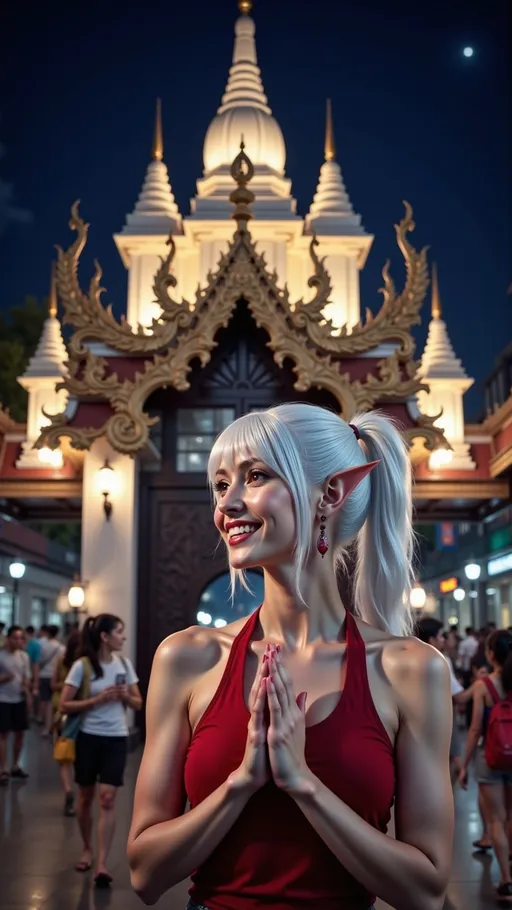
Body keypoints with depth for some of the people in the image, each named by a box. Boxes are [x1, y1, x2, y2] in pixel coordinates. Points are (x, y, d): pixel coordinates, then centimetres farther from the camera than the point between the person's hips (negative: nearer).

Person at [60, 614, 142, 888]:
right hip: (88, 737, -2)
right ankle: (87, 849, 33)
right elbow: (64, 706, -11)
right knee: (86, 797, 11)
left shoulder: (124, 663, 3)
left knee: (107, 799, -7)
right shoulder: (82, 666, -9)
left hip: (116, 739, 2)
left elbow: (138, 704, 9)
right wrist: (97, 700, -20)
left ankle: (102, 865, -7)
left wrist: (125, 695, -12)